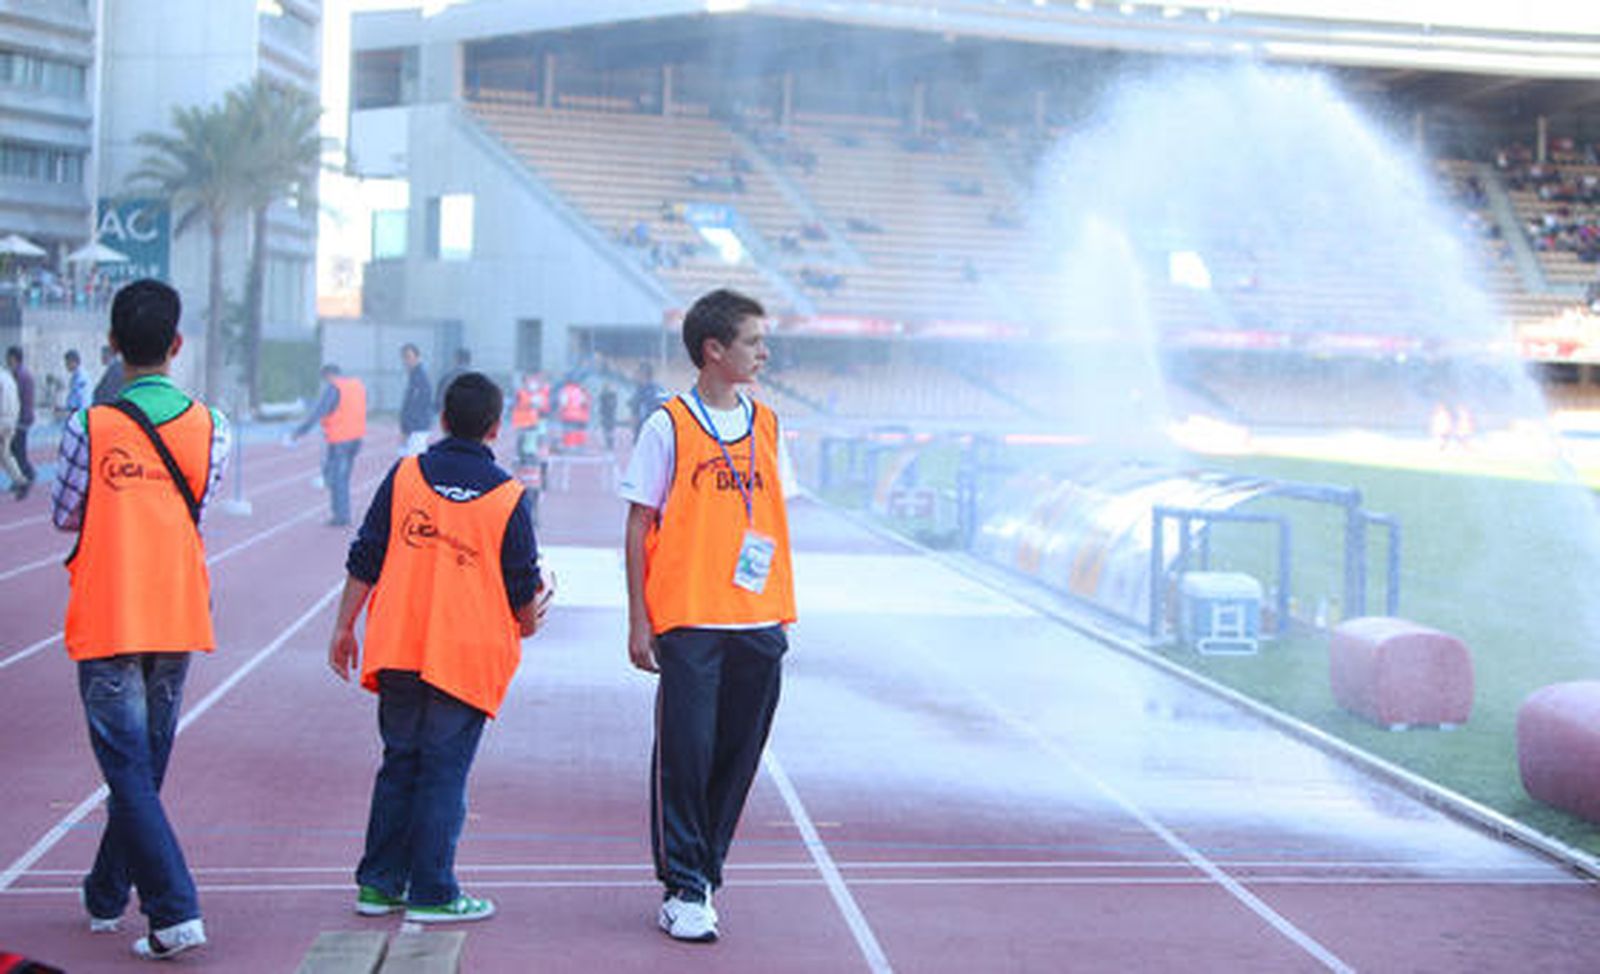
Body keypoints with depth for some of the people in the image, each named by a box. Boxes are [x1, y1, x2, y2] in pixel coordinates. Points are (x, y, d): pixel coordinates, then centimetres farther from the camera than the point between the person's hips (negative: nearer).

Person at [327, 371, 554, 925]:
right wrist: (529, 622, 23)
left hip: (398, 650, 3)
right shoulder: (508, 496, -4)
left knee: (399, 764, 14)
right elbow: (522, 585, 1)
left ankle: (379, 884, 18)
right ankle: (431, 894, 5)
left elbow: (365, 561, 4)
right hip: (468, 655, -3)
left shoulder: (404, 475, 2)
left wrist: (344, 628, 13)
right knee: (444, 771, 3)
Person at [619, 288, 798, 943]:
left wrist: (779, 610, 10)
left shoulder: (766, 425, 11)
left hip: (758, 623, 5)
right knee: (684, 754, -4)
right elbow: (638, 527, -1)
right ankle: (682, 890, 4)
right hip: (687, 621, -5)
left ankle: (704, 874, 20)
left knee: (737, 755, 7)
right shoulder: (668, 427, -3)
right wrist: (638, 620, -5)